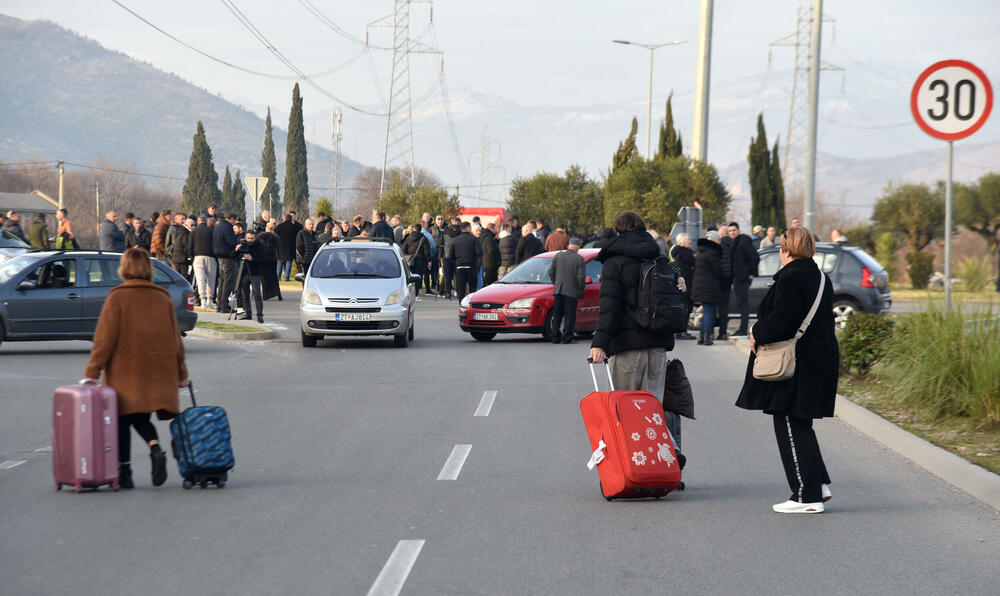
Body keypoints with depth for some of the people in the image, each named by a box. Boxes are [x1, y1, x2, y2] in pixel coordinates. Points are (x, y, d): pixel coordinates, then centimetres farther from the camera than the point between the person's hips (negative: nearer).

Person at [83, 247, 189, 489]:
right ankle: (156, 448, -13)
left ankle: (124, 471, 3)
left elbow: (105, 337, -10)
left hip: (124, 370, -4)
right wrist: (181, 373, 19)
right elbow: (175, 338, 11)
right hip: (158, 370, 4)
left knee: (123, 419, 6)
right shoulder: (163, 297, 6)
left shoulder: (117, 297, -6)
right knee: (141, 417, 15)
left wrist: (92, 371, -7)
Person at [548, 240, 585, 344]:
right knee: (569, 315, 1)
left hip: (558, 290, 4)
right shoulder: (579, 259, -8)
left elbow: (551, 272, 7)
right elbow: (581, 277, -11)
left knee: (557, 315, 10)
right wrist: (581, 288, 5)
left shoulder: (558, 255, 4)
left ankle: (555, 337, 13)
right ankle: (567, 338, -1)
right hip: (572, 291, -4)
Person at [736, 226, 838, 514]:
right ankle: (818, 483, 19)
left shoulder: (790, 278, -16)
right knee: (800, 426, 20)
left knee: (791, 430, -2)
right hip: (820, 359, 9)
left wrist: (757, 335, -7)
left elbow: (782, 319, -25)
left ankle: (807, 496, -2)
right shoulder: (820, 278, 12)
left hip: (794, 366, -9)